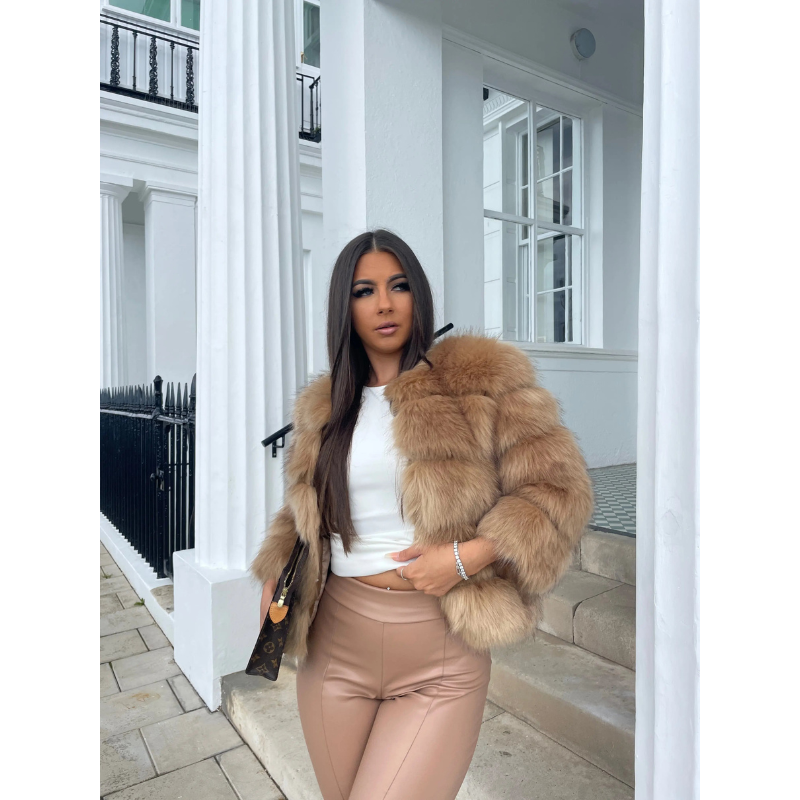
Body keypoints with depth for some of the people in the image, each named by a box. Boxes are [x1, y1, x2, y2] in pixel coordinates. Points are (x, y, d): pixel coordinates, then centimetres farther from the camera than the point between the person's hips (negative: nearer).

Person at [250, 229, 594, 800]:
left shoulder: (480, 378, -6)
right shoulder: (323, 409, 8)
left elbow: (559, 489, -7)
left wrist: (467, 555, -18)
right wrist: (276, 570, 4)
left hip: (440, 657, -4)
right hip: (335, 644, 5)